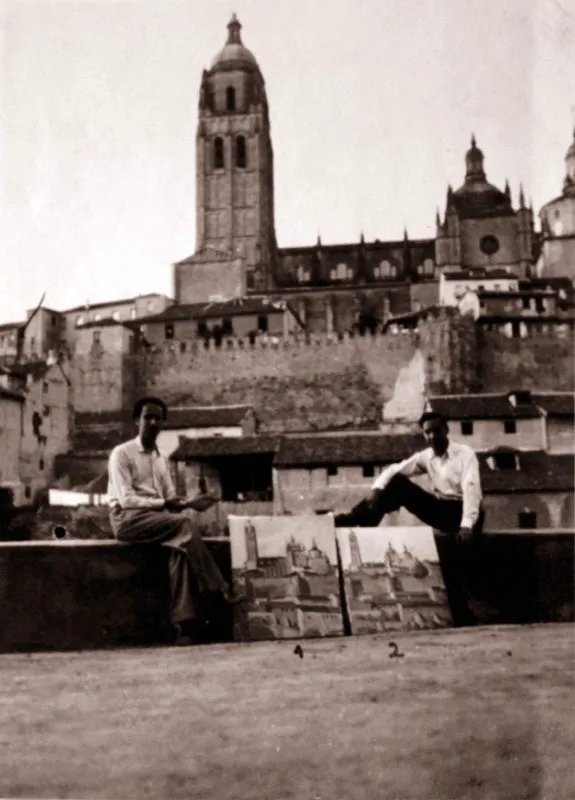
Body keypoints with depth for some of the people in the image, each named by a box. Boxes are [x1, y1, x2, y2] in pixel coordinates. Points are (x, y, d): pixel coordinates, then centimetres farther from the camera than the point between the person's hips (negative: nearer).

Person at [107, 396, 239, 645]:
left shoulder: (161, 459, 20)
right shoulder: (122, 453, -1)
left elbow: (170, 499, 13)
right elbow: (126, 499, -12)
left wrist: (188, 502, -10)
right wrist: (163, 504, -22)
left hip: (158, 518, 6)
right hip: (127, 518, -5)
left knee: (180, 544, -28)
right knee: (182, 522, -30)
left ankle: (183, 621, -35)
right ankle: (216, 590, -26)